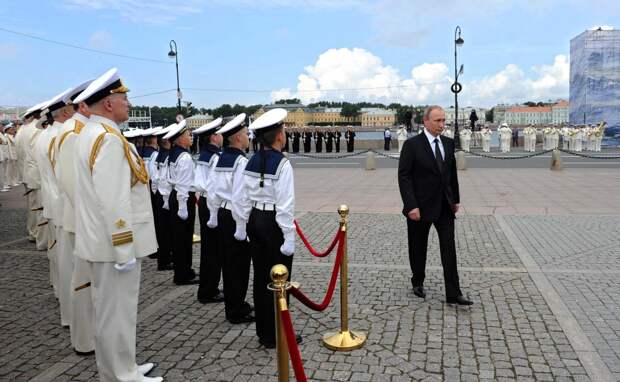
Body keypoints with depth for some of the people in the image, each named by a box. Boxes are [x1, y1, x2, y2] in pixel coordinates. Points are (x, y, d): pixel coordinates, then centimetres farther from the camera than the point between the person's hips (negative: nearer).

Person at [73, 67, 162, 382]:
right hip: (115, 243, -10)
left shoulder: (91, 133, 12)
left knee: (109, 310, 19)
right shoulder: (109, 139, -21)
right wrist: (124, 250, -21)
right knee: (117, 312, 1)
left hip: (102, 240, 10)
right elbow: (113, 202, -26)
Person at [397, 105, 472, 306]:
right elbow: (404, 177, -14)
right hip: (421, 206, -4)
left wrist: (456, 199, 14)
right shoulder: (412, 145, -11)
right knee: (418, 248, 11)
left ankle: (453, 294, 4)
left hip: (444, 206, 4)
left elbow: (453, 173, 15)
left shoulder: (449, 143, 6)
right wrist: (411, 206, -20)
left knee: (449, 248, 0)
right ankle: (418, 282, 32)